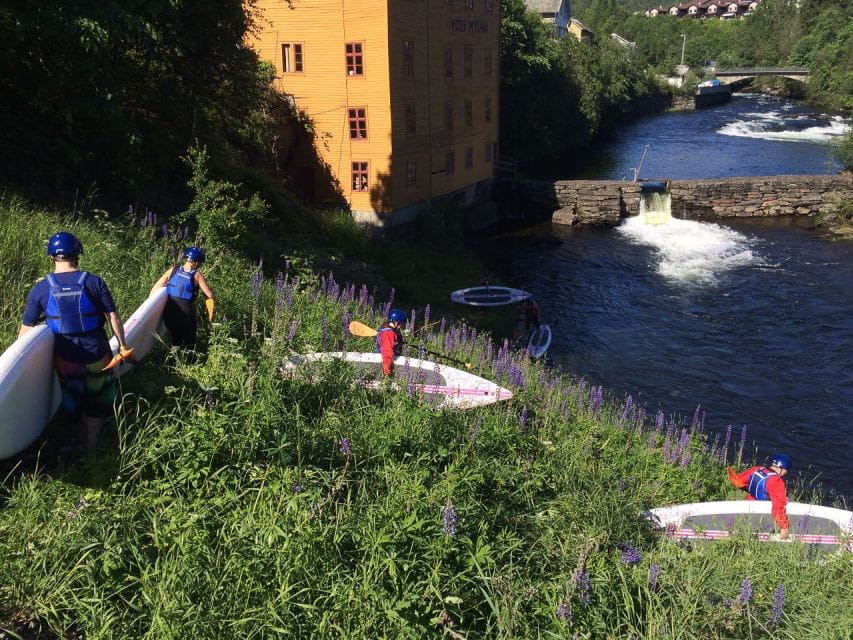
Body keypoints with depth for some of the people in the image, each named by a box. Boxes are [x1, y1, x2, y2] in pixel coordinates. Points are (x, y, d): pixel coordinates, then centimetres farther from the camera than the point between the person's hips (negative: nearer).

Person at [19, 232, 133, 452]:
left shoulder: (40, 290, -8)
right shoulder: (94, 282, -11)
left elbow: (26, 330, -4)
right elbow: (114, 318, -9)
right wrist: (123, 347, 1)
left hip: (65, 360, 2)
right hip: (97, 358, -1)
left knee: (74, 405, 23)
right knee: (97, 405, 17)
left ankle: (81, 447, 41)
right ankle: (90, 450, 21)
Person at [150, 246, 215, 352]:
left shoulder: (173, 270, 1)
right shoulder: (197, 275, -8)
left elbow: (155, 288, 3)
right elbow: (209, 294, -9)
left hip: (169, 309, 4)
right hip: (186, 311, -4)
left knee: (175, 338, 23)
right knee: (189, 343, 13)